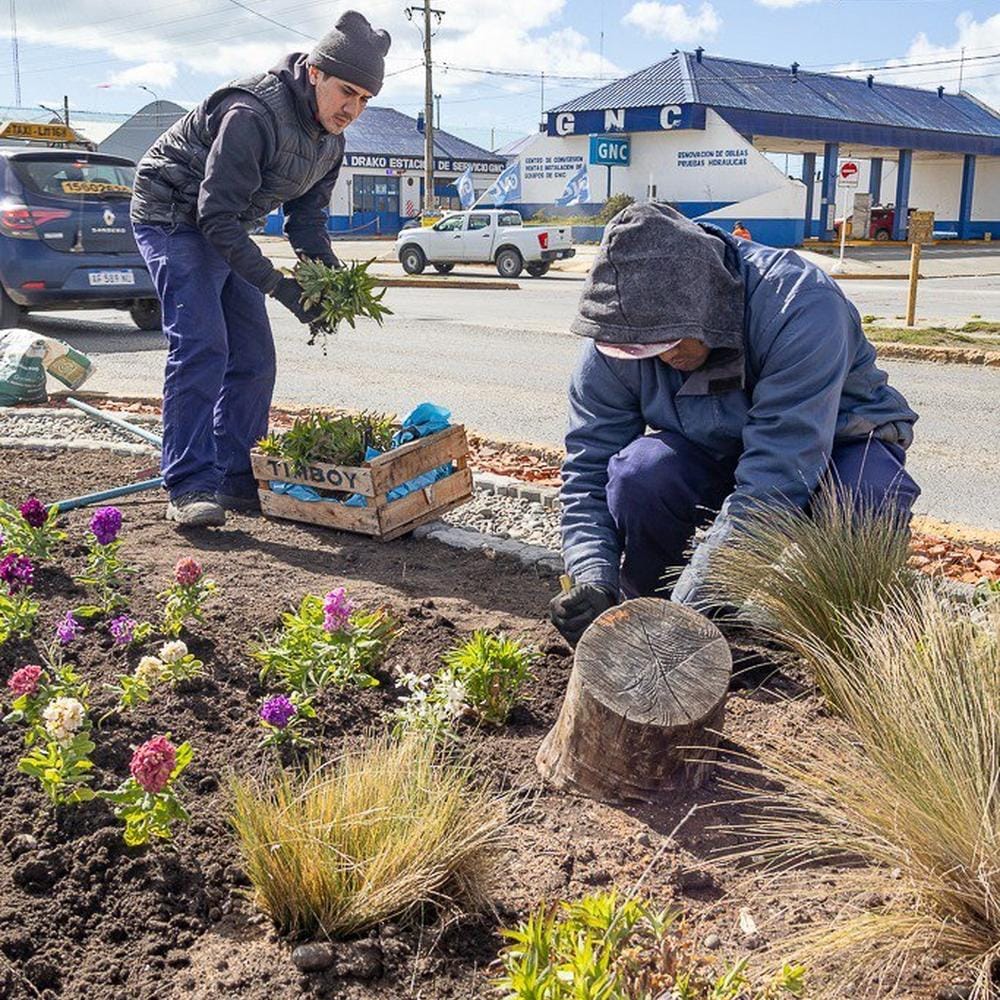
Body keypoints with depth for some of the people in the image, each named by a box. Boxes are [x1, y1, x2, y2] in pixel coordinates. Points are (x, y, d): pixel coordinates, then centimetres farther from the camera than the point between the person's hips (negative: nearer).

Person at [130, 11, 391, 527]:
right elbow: (217, 216, -30)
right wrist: (278, 286, -32)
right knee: (201, 346, -21)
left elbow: (306, 217, 6)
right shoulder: (253, 114, -29)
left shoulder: (330, 140, 0)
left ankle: (237, 480, 10)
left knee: (254, 357, 3)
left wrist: (332, 278, -12)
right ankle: (189, 488, -19)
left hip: (225, 229, 9)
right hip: (174, 218, -9)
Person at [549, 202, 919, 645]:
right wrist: (593, 582, -32)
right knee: (638, 472, -31)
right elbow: (588, 472, -16)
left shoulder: (801, 305, -34)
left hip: (834, 441, -2)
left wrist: (690, 603, -44)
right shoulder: (614, 346, -20)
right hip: (709, 456, 3)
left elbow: (776, 479, -40)